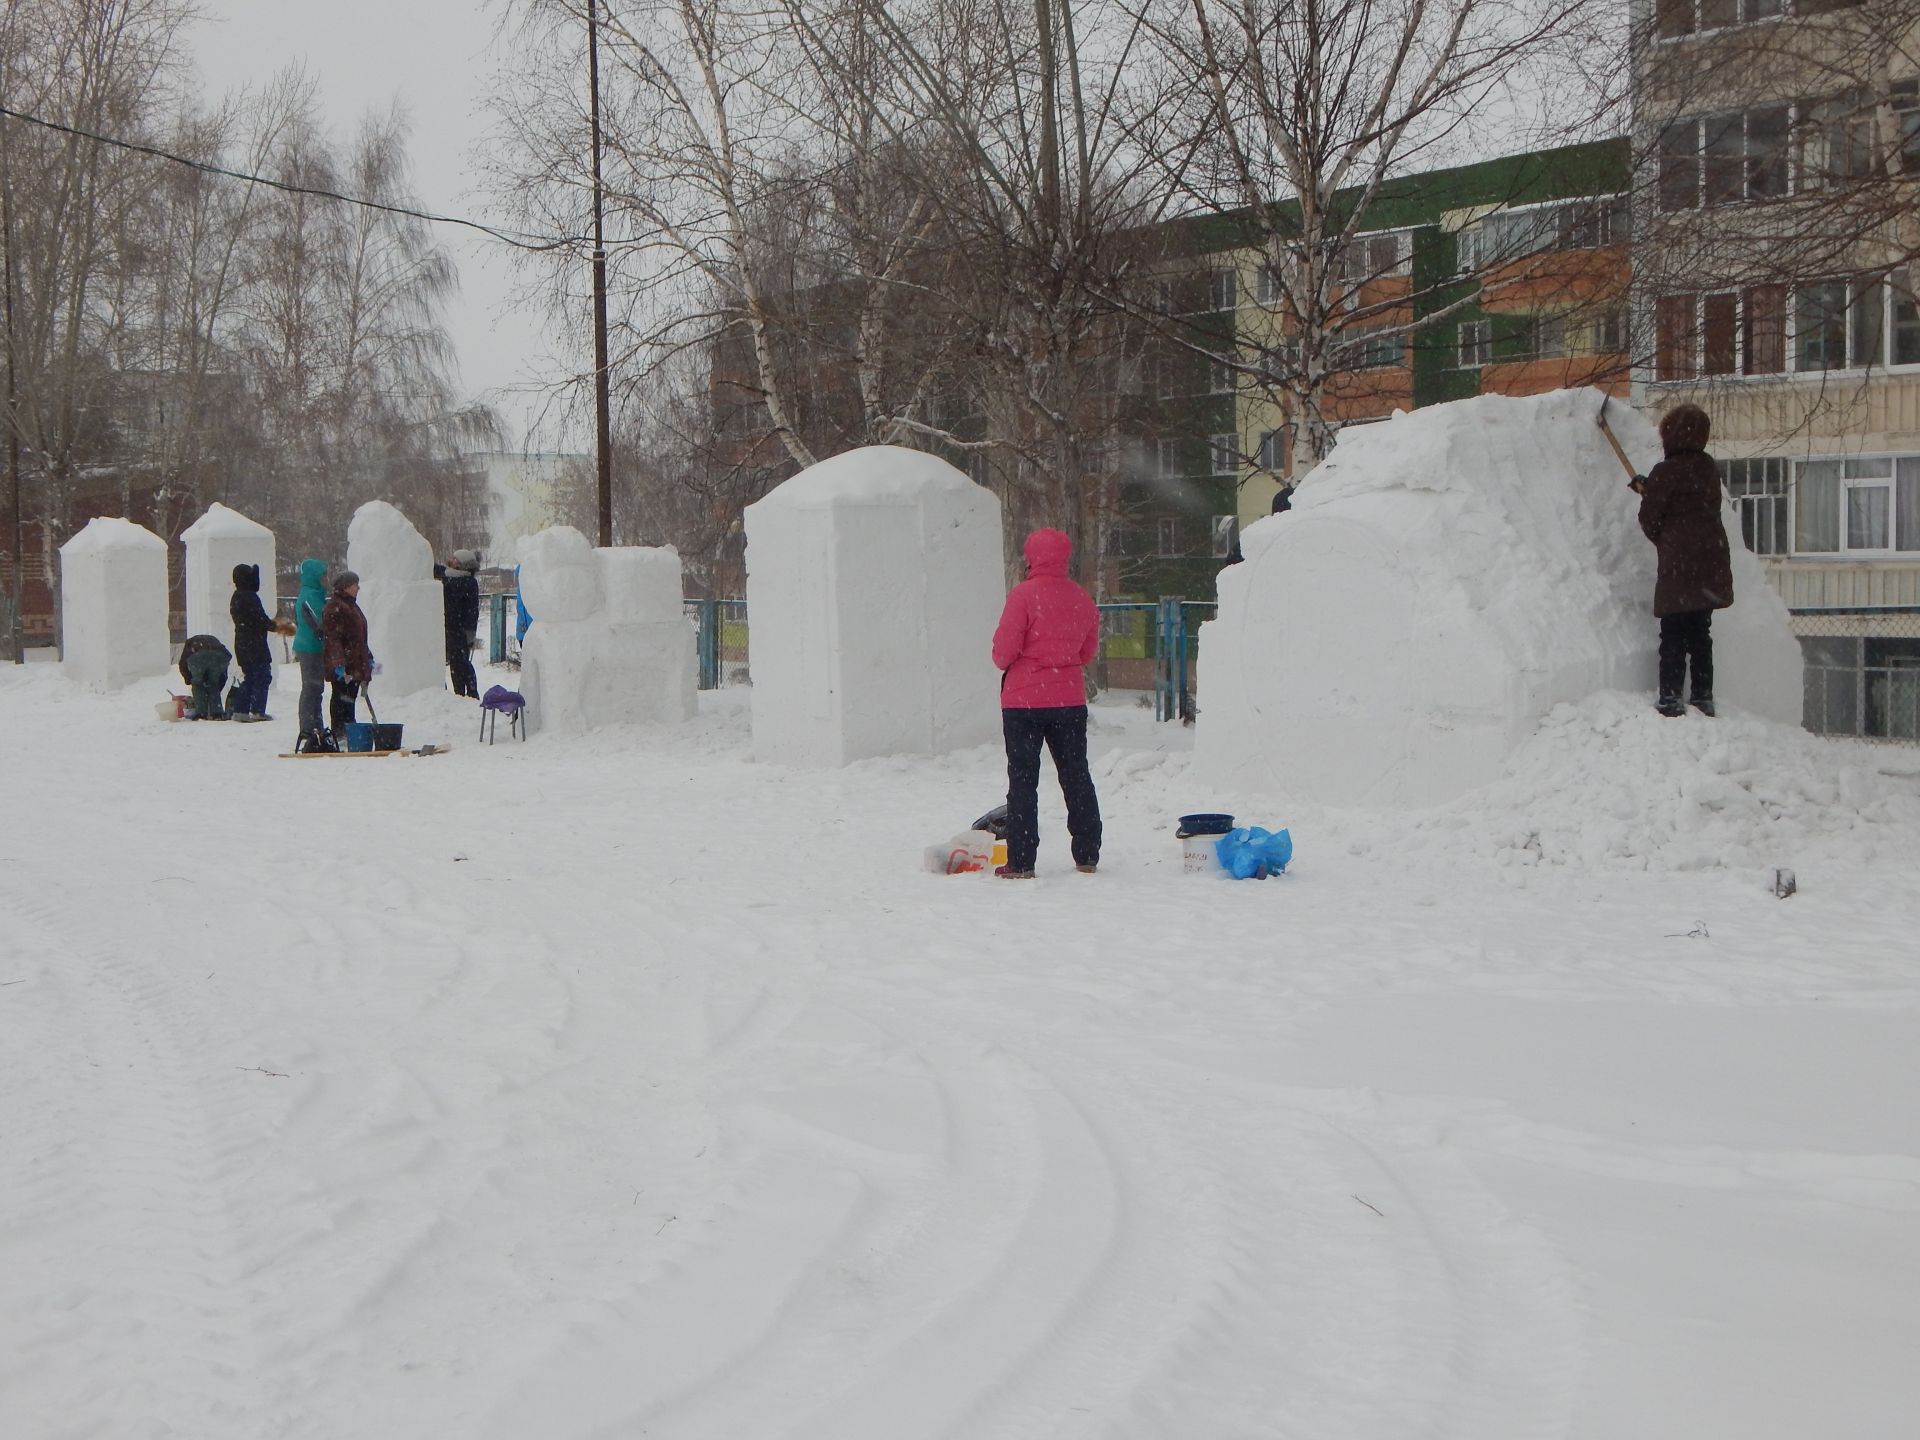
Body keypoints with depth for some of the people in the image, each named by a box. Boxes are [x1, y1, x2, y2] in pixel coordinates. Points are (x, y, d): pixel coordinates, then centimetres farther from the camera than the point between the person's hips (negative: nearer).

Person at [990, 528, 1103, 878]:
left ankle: (1021, 862, 0)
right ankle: (1087, 856, 19)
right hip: (1070, 698, 5)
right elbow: (1087, 651, 12)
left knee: (1023, 780, 1)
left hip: (1024, 699, -5)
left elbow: (1004, 648, -13)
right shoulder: (1083, 599, 3)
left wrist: (1005, 664, 8)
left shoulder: (1024, 595, -14)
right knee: (1076, 776, 14)